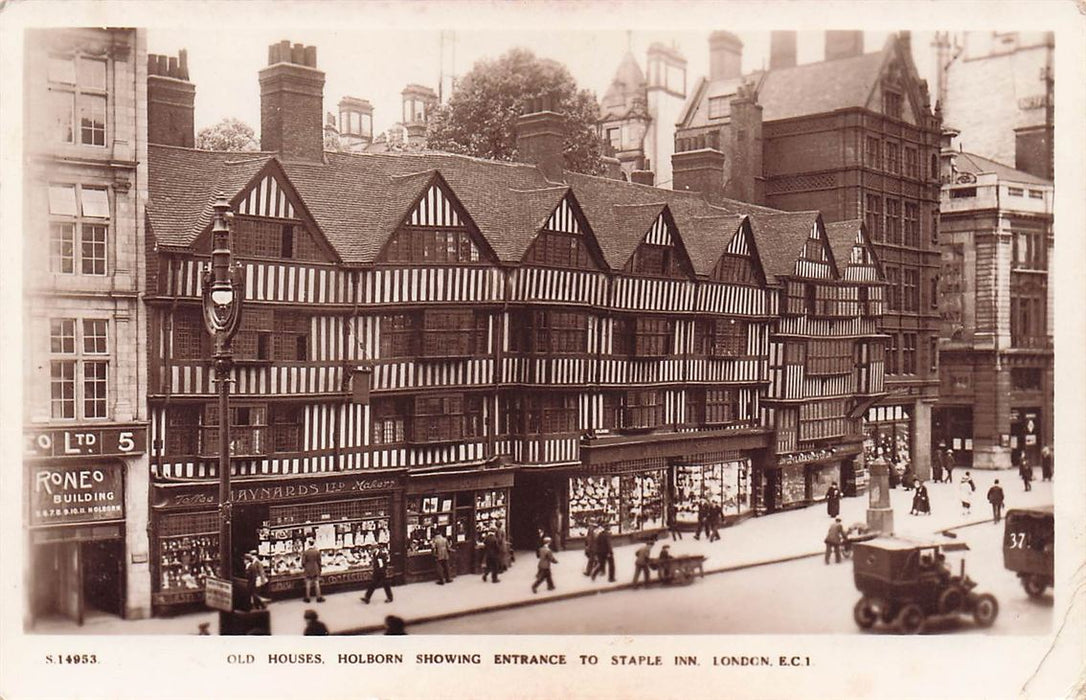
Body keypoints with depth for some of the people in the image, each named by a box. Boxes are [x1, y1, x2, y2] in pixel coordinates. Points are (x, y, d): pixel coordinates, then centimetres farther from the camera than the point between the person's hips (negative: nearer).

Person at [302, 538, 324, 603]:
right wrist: (319, 570, 11)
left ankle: (307, 598, 15)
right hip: (316, 570, 1)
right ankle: (319, 597, 9)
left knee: (308, 584, 8)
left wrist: (303, 568, 12)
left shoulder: (305, 552, -11)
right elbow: (319, 562, -1)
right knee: (317, 583, 7)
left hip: (308, 570, -1)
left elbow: (303, 562, -8)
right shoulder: (317, 552, -6)